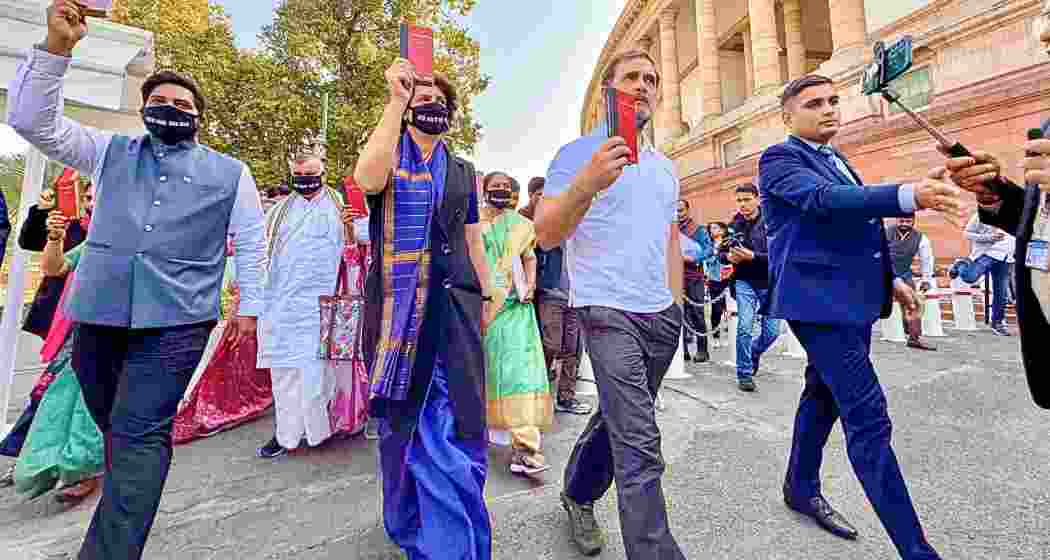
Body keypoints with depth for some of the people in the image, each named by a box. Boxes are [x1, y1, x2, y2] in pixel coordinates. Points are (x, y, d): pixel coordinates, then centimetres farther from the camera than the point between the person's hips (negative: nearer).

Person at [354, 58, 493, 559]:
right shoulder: (389, 152, 7)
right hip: (400, 304, -2)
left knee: (458, 422, 3)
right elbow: (367, 178, -20)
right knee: (400, 418, 9)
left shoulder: (463, 171, 17)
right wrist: (396, 98, -17)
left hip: (454, 303, 3)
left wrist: (485, 295, 13)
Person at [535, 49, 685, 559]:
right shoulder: (579, 153, -2)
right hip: (608, 311, -7)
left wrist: (676, 300, 15)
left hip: (662, 315, 7)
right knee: (639, 445, -10)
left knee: (617, 417, 19)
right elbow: (545, 235, -12)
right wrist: (586, 183, -28)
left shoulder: (665, 167, 18)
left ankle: (578, 497, 42)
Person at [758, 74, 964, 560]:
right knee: (868, 419, -10)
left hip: (852, 300, 10)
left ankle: (802, 489, 36)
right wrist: (908, 196, -37)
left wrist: (889, 277, 19)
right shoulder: (778, 157, -7)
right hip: (821, 302, -9)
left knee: (824, 397, 19)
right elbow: (824, 200, -25)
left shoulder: (834, 159, 20)